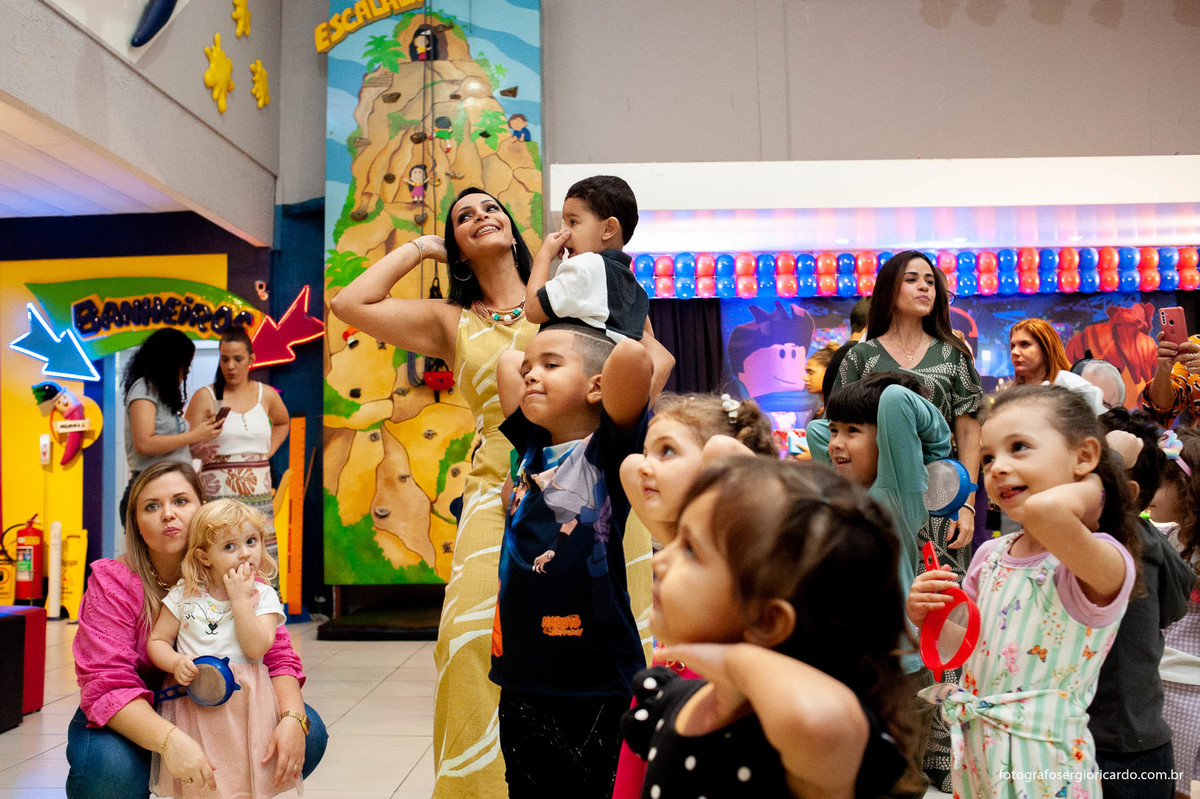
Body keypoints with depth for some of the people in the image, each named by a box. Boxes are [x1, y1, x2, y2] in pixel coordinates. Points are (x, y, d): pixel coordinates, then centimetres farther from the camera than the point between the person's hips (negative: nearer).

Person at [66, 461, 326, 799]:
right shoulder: (112, 582, -15)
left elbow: (275, 654, -10)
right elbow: (107, 682, -25)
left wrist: (292, 718, -31)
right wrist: (169, 740, -42)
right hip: (138, 723, -2)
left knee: (309, 733, -17)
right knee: (110, 770, -35)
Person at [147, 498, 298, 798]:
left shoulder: (263, 596, -3)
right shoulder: (184, 595, 0)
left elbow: (256, 647, -16)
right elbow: (157, 641, 5)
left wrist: (240, 599, -18)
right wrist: (176, 662, -15)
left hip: (245, 704, -1)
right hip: (193, 703, 1)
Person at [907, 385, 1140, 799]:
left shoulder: (1105, 561, -21)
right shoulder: (991, 555, 1)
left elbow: (1046, 510, -45)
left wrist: (1091, 486, -23)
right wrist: (927, 617, -8)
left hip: (1040, 764, -6)